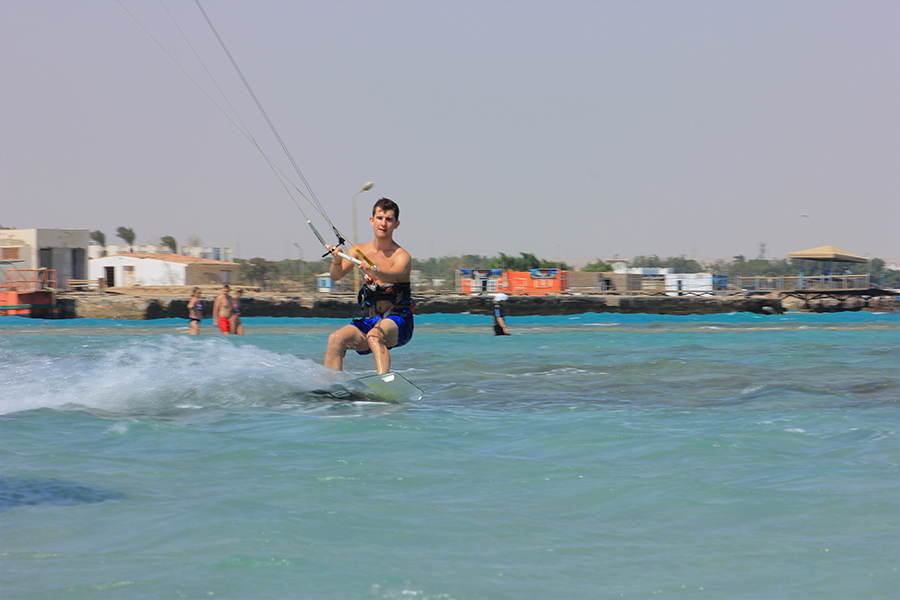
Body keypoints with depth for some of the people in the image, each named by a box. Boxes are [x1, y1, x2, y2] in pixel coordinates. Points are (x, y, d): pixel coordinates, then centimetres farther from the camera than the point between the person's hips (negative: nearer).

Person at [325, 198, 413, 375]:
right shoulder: (360, 251, 8)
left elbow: (393, 276, -28)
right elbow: (335, 276, -4)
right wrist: (337, 261, -27)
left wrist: (374, 271, -50)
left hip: (396, 322, -5)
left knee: (374, 336, -37)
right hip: (367, 320, 5)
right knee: (336, 339, -22)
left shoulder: (402, 256, -6)